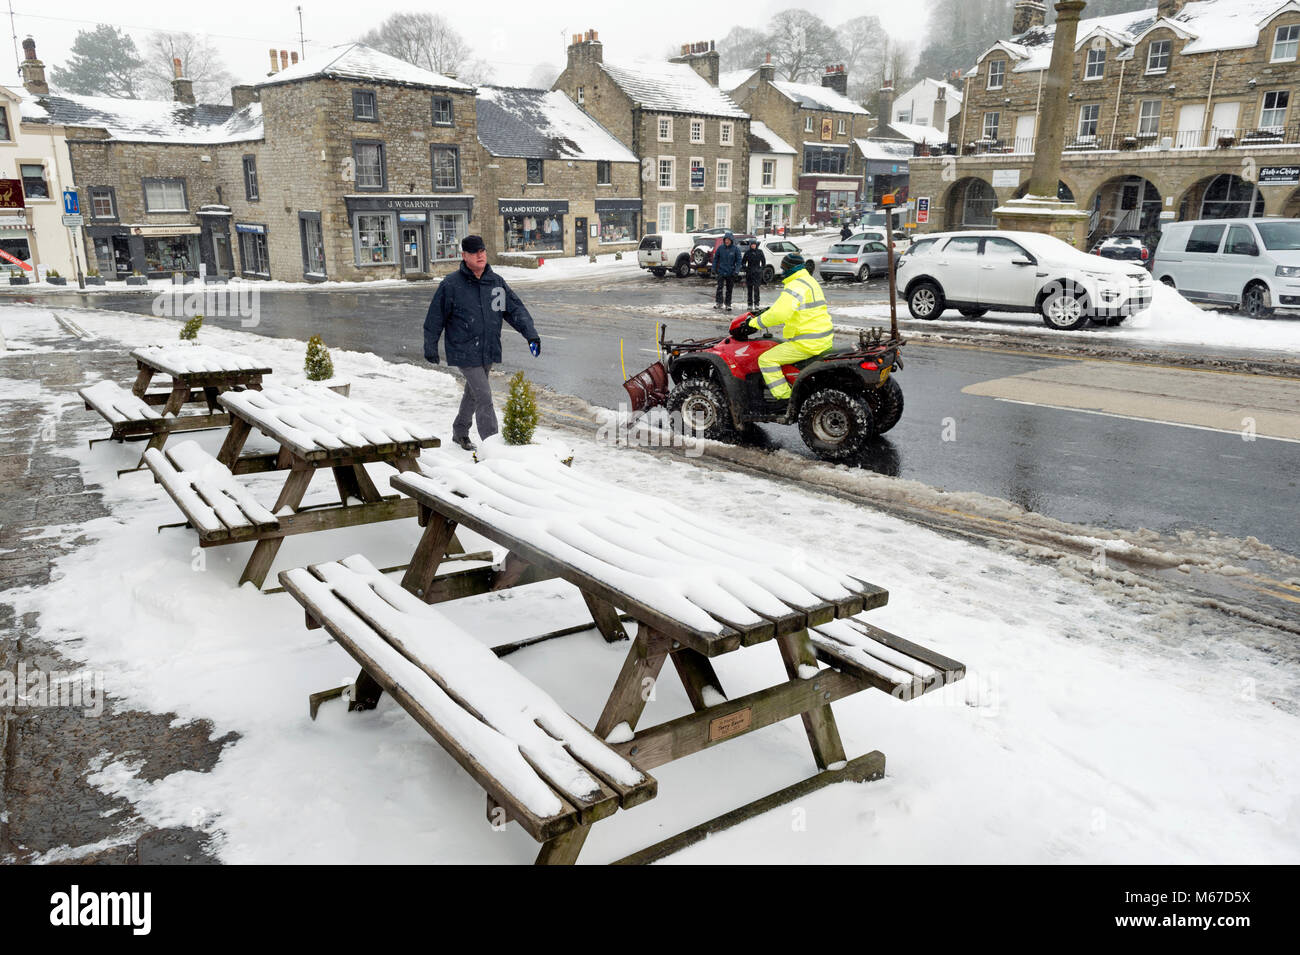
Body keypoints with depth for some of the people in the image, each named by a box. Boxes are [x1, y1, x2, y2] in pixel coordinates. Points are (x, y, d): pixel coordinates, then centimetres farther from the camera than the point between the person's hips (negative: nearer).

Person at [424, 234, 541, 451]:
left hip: (489, 351, 6)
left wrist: (530, 334, -7)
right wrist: (430, 347, 1)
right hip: (465, 352, -6)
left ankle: (460, 432, 40)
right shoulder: (451, 285, -9)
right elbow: (435, 317, -2)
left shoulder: (496, 282, 5)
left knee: (473, 393, 20)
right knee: (484, 398, -12)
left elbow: (515, 309, 5)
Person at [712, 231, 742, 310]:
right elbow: (716, 258, 9)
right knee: (720, 287, -14)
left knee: (729, 289, 7)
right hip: (721, 271, 0)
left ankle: (728, 304, 16)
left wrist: (736, 270, -12)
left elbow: (738, 261, -1)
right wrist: (714, 269, 4)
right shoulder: (720, 248, 1)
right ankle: (718, 302, -12)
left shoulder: (735, 249, -3)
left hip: (731, 273, 0)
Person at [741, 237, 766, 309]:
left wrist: (762, 268, 4)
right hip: (749, 272, 2)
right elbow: (743, 261, 13)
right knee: (749, 288, 3)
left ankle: (756, 303, -6)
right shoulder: (747, 252, 6)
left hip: (757, 272, -1)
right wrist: (744, 267, 0)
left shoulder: (759, 252, 4)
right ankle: (750, 304, 11)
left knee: (756, 287, -11)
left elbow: (763, 261, 12)